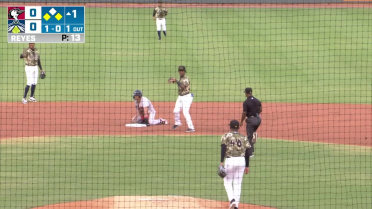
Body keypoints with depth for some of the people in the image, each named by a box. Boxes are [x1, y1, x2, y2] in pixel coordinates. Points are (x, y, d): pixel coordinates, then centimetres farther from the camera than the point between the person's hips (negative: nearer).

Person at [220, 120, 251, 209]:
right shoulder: (244, 138, 11)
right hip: (241, 161, 3)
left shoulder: (226, 136, 2)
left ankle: (232, 199, -10)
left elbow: (223, 148, -12)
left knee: (227, 182, 12)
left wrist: (221, 162, -17)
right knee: (238, 184, 10)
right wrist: (247, 166, 15)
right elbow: (247, 152, 8)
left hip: (230, 161, -3)